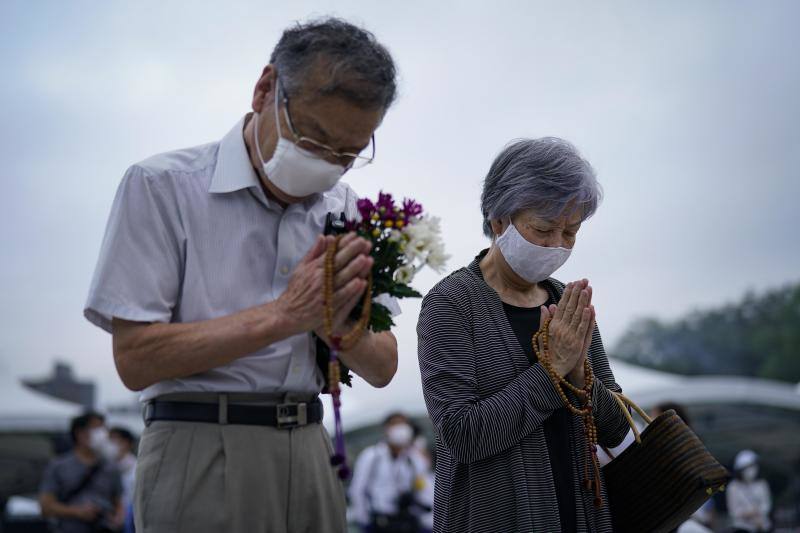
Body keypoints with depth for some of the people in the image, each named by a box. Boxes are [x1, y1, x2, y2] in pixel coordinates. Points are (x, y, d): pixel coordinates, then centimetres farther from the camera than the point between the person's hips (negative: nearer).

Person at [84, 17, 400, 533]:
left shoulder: (345, 210, 10)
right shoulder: (163, 185, -7)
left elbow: (382, 368, 9)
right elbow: (137, 359, -14)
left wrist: (336, 327, -13)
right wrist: (284, 314, -16)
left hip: (310, 453, 5)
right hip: (202, 455, -5)